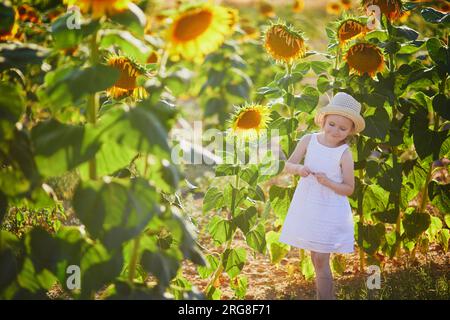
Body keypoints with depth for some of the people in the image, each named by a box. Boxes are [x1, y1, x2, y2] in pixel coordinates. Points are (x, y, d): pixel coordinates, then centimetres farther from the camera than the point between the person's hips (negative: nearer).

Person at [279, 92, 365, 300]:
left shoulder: (344, 154, -13)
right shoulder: (308, 141, -4)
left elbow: (349, 189, -9)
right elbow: (287, 166, -1)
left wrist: (328, 182, -24)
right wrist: (298, 168, -23)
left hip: (329, 212, -4)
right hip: (306, 207, 4)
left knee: (321, 261, -5)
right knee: (316, 258, 15)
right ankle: (325, 294, 30)